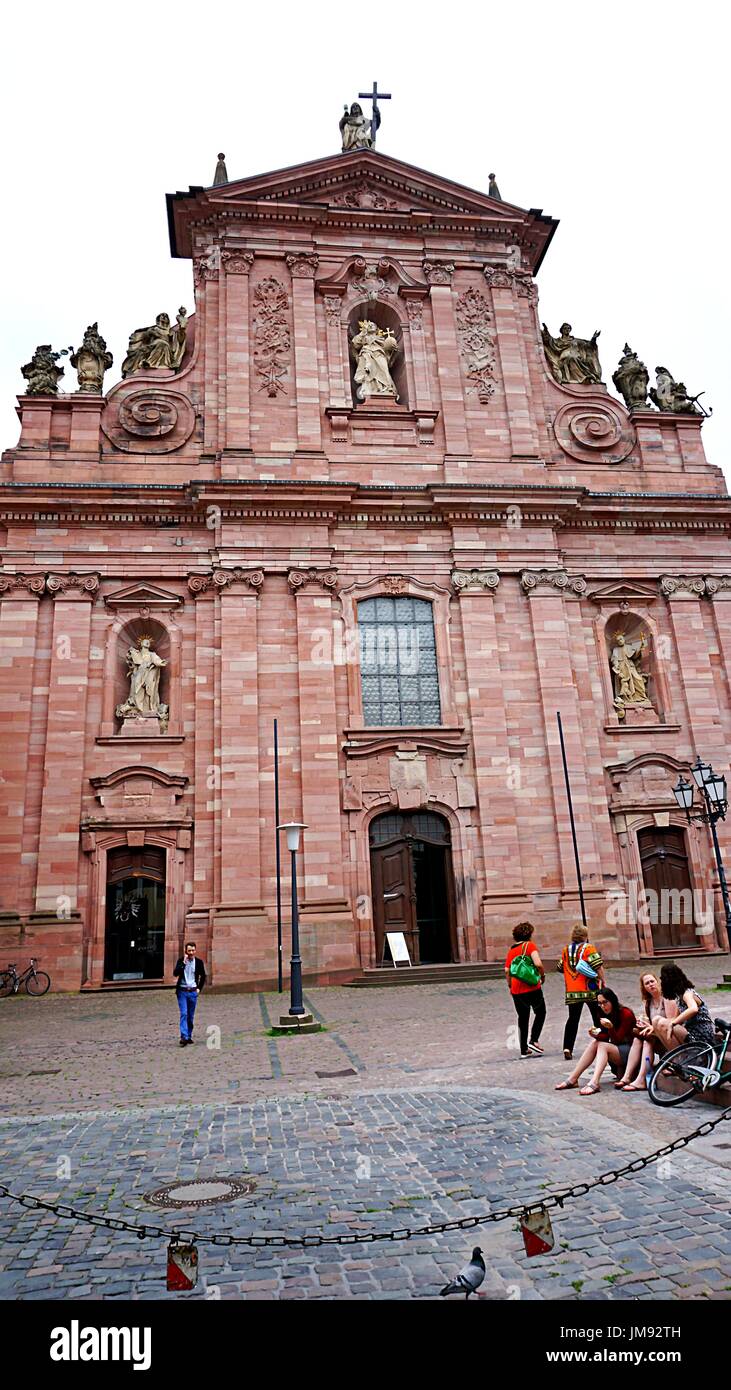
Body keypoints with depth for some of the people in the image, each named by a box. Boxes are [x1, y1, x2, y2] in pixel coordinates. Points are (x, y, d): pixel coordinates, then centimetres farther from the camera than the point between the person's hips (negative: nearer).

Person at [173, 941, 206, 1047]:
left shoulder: (199, 961, 2)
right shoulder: (181, 960, -3)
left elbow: (203, 976, 14)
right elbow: (175, 973, -17)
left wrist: (199, 988, 8)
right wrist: (184, 962, -22)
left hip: (193, 991, 2)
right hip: (182, 991, -2)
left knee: (191, 1016, 9)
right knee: (184, 1014, -12)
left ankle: (189, 1036, 19)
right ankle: (184, 1037, -16)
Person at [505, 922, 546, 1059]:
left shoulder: (512, 950, 9)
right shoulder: (530, 945, -6)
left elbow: (507, 970, 4)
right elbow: (538, 963, -19)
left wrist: (510, 986, 16)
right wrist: (543, 975, -1)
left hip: (516, 989, 5)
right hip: (532, 987, -5)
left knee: (523, 1018, 15)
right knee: (540, 1013, 16)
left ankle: (524, 1050, 17)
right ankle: (534, 1040, 2)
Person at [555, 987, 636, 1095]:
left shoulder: (626, 1014, -14)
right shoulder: (606, 1015, 7)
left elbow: (618, 1039, -17)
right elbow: (605, 1038, 5)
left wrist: (611, 1027, -36)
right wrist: (596, 1035, -17)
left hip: (629, 1050, -7)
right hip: (615, 1048, 7)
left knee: (602, 1046, -28)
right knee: (594, 1043, -17)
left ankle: (594, 1083, -47)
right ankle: (572, 1079, -22)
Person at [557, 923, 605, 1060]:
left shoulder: (565, 950, 8)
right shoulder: (588, 948, -6)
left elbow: (560, 968, 16)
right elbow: (598, 967, -14)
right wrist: (603, 981, -4)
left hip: (571, 992, 3)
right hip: (590, 991, -3)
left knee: (573, 1019, 5)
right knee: (598, 1018, 13)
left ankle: (567, 1048, -7)